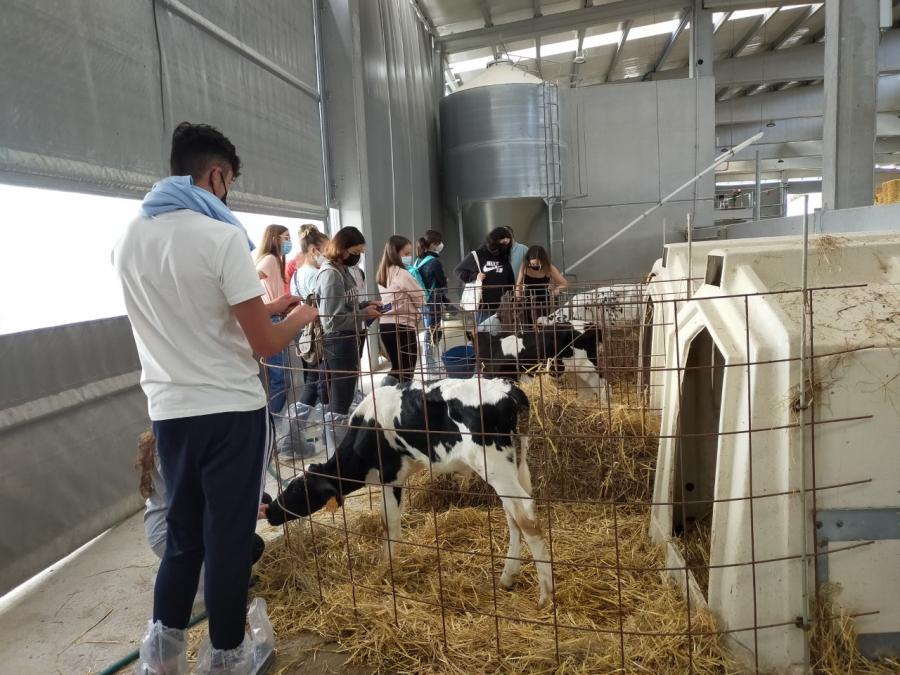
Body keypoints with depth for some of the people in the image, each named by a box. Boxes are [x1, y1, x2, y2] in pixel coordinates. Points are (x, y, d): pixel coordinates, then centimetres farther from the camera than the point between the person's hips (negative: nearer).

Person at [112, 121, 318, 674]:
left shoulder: (129, 241, 5)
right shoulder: (222, 238, -16)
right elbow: (265, 344, -15)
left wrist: (264, 306, 19)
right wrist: (300, 316, 6)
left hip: (169, 411, 6)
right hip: (231, 409, -6)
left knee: (183, 529, 21)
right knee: (228, 533, 9)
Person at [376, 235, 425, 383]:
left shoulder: (382, 274, 13)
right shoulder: (403, 274, -15)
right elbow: (421, 300, -9)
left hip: (386, 326, 9)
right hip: (403, 327, -9)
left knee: (397, 369, 15)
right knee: (406, 373, -2)